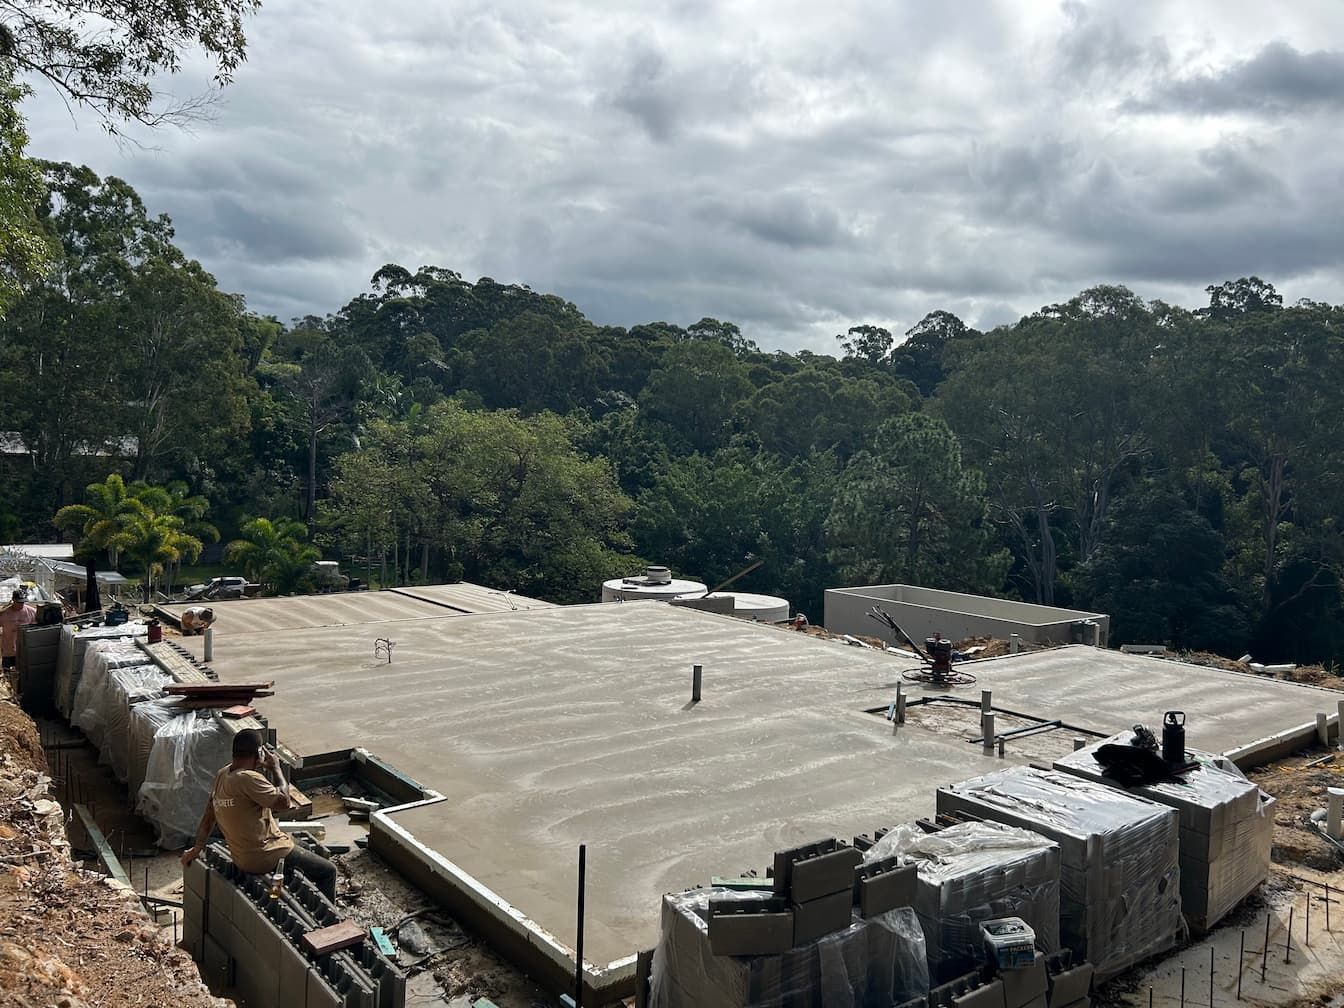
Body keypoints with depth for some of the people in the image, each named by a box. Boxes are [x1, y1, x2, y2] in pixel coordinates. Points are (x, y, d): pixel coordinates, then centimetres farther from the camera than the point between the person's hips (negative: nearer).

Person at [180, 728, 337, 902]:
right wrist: (276, 768, -12)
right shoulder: (248, 778, -26)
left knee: (306, 848, 31)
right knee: (328, 872, -1)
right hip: (264, 858, -10)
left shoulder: (222, 775, 2)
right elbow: (284, 801, -23)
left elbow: (209, 814, 10)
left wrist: (198, 847, 20)